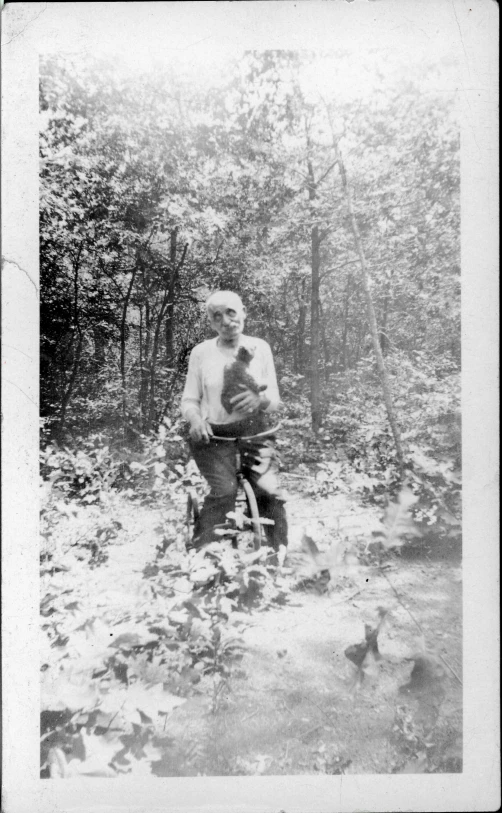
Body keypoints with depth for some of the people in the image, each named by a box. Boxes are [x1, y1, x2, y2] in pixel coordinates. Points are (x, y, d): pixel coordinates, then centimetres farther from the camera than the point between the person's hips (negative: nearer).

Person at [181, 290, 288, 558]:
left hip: (254, 432, 1)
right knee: (225, 491, -26)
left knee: (269, 492, -20)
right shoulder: (201, 352, -1)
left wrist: (260, 399, -23)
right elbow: (189, 400, 3)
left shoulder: (259, 347, 2)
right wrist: (195, 418, -21)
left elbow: (274, 399, 1)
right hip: (213, 436, -1)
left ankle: (281, 556, 2)